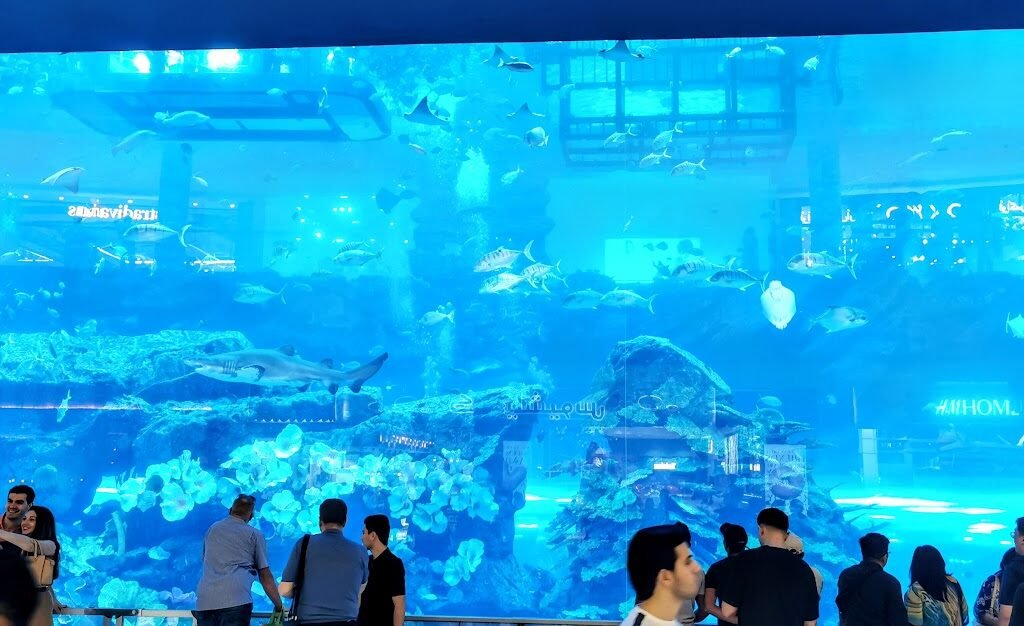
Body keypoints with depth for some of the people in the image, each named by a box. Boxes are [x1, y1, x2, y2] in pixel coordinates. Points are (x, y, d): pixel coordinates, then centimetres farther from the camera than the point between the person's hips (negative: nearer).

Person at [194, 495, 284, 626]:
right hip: (236, 600, -4)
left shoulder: (212, 529, 28)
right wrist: (279, 607, 20)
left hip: (204, 601, 4)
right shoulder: (255, 535, 15)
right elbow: (265, 577, 12)